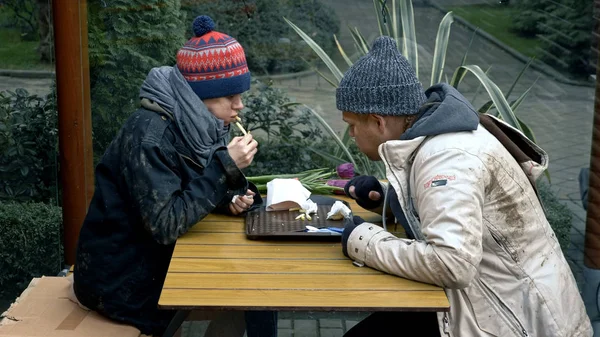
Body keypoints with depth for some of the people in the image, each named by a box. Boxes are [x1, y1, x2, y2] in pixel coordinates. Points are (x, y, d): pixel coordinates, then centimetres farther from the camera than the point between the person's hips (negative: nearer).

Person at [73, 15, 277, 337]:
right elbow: (166, 224, -30)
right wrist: (225, 167, -28)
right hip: (122, 279, -8)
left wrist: (228, 199, -9)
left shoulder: (190, 124, -1)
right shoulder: (148, 135, -25)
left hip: (158, 258, 8)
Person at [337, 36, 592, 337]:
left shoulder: (446, 157, -24)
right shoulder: (435, 131, 3)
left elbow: (452, 264, -34)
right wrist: (387, 197, 4)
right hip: (497, 301, 8)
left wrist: (364, 242, -22)